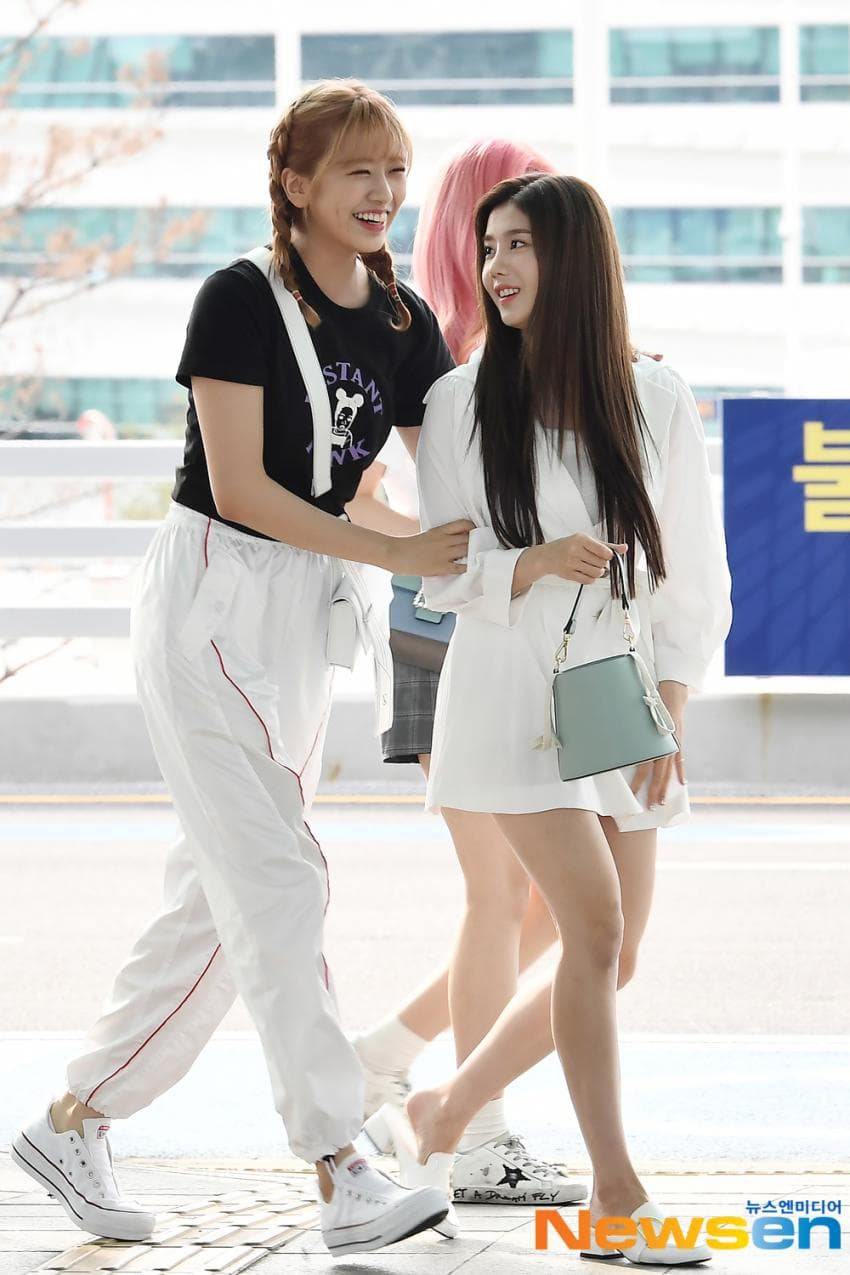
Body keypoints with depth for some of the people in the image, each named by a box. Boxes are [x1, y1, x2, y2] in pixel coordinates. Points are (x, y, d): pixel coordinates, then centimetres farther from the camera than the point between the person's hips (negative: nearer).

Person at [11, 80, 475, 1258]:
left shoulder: (405, 326, 7)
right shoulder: (242, 300, -13)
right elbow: (240, 487, -17)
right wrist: (393, 553, -18)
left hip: (305, 614, 8)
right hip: (212, 601, -8)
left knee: (222, 899, 10)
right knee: (277, 884, -11)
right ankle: (344, 1179, -12)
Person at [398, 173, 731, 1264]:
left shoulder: (655, 402, 2)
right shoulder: (463, 402, -1)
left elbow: (694, 571, 4)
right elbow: (444, 575, -1)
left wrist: (669, 713, -4)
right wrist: (534, 565, -21)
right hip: (514, 693, -3)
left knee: (602, 951, 5)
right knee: (596, 929, -16)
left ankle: (450, 1108, 26)